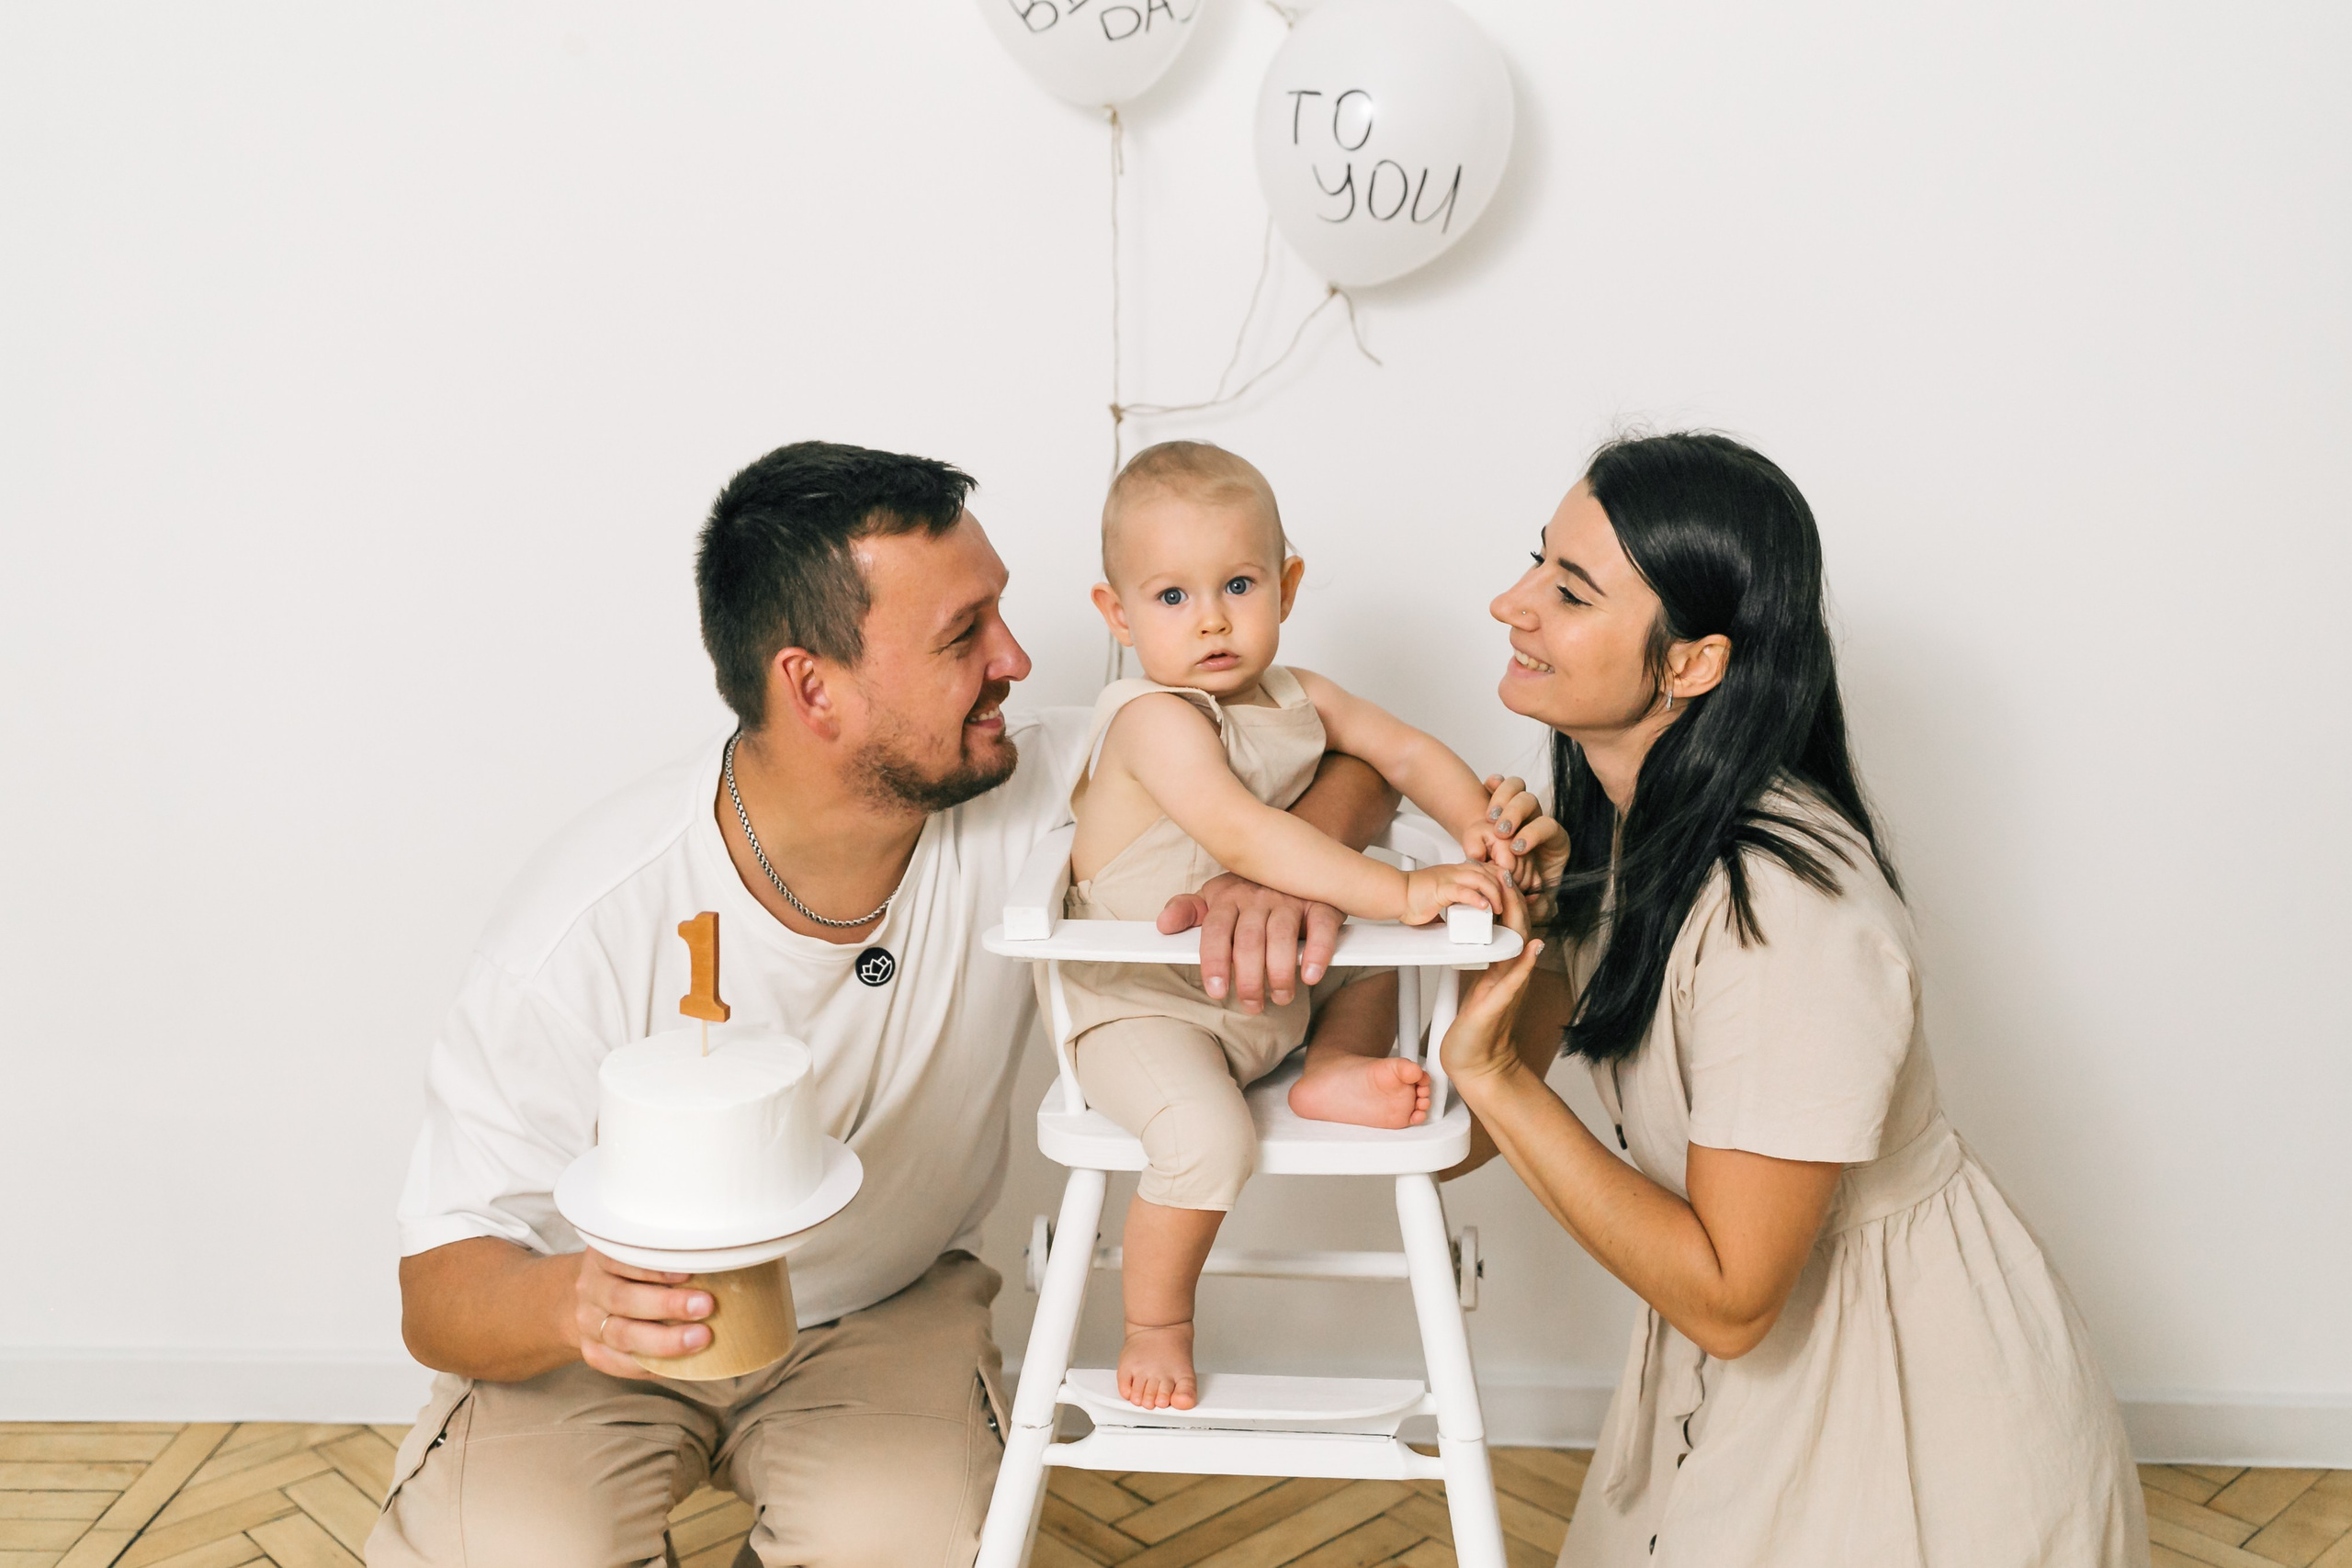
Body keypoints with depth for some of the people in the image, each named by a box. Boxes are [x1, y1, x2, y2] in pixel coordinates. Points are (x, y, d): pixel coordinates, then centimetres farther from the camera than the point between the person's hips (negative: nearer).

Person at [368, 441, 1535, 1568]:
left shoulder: (1019, 800, -20)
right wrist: (570, 1304, -46)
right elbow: (437, 1292, -22)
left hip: (888, 1310, 2)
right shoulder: (589, 932, -29)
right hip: (605, 1320, -1)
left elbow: (1346, 755, -10)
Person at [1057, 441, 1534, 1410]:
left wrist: (1473, 822, -13)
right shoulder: (1156, 720, -24)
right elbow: (1241, 837, -37)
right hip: (1142, 1006, -8)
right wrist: (1396, 891, -40)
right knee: (1207, 1137, -31)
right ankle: (1154, 1331, -6)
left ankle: (1338, 1070, 0)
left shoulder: (1297, 700, 3)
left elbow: (1410, 754, 9)